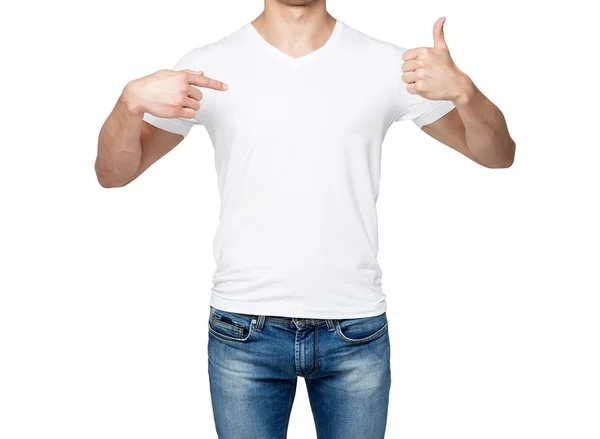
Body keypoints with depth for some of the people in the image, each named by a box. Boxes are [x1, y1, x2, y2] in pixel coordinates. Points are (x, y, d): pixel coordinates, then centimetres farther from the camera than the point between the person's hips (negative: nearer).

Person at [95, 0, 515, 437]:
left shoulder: (386, 65, -2)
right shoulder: (209, 66, -2)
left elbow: (499, 155, 1)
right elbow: (112, 173, 1)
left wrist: (461, 89, -21)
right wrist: (132, 102, -21)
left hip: (356, 333, 1)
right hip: (244, 334, 0)